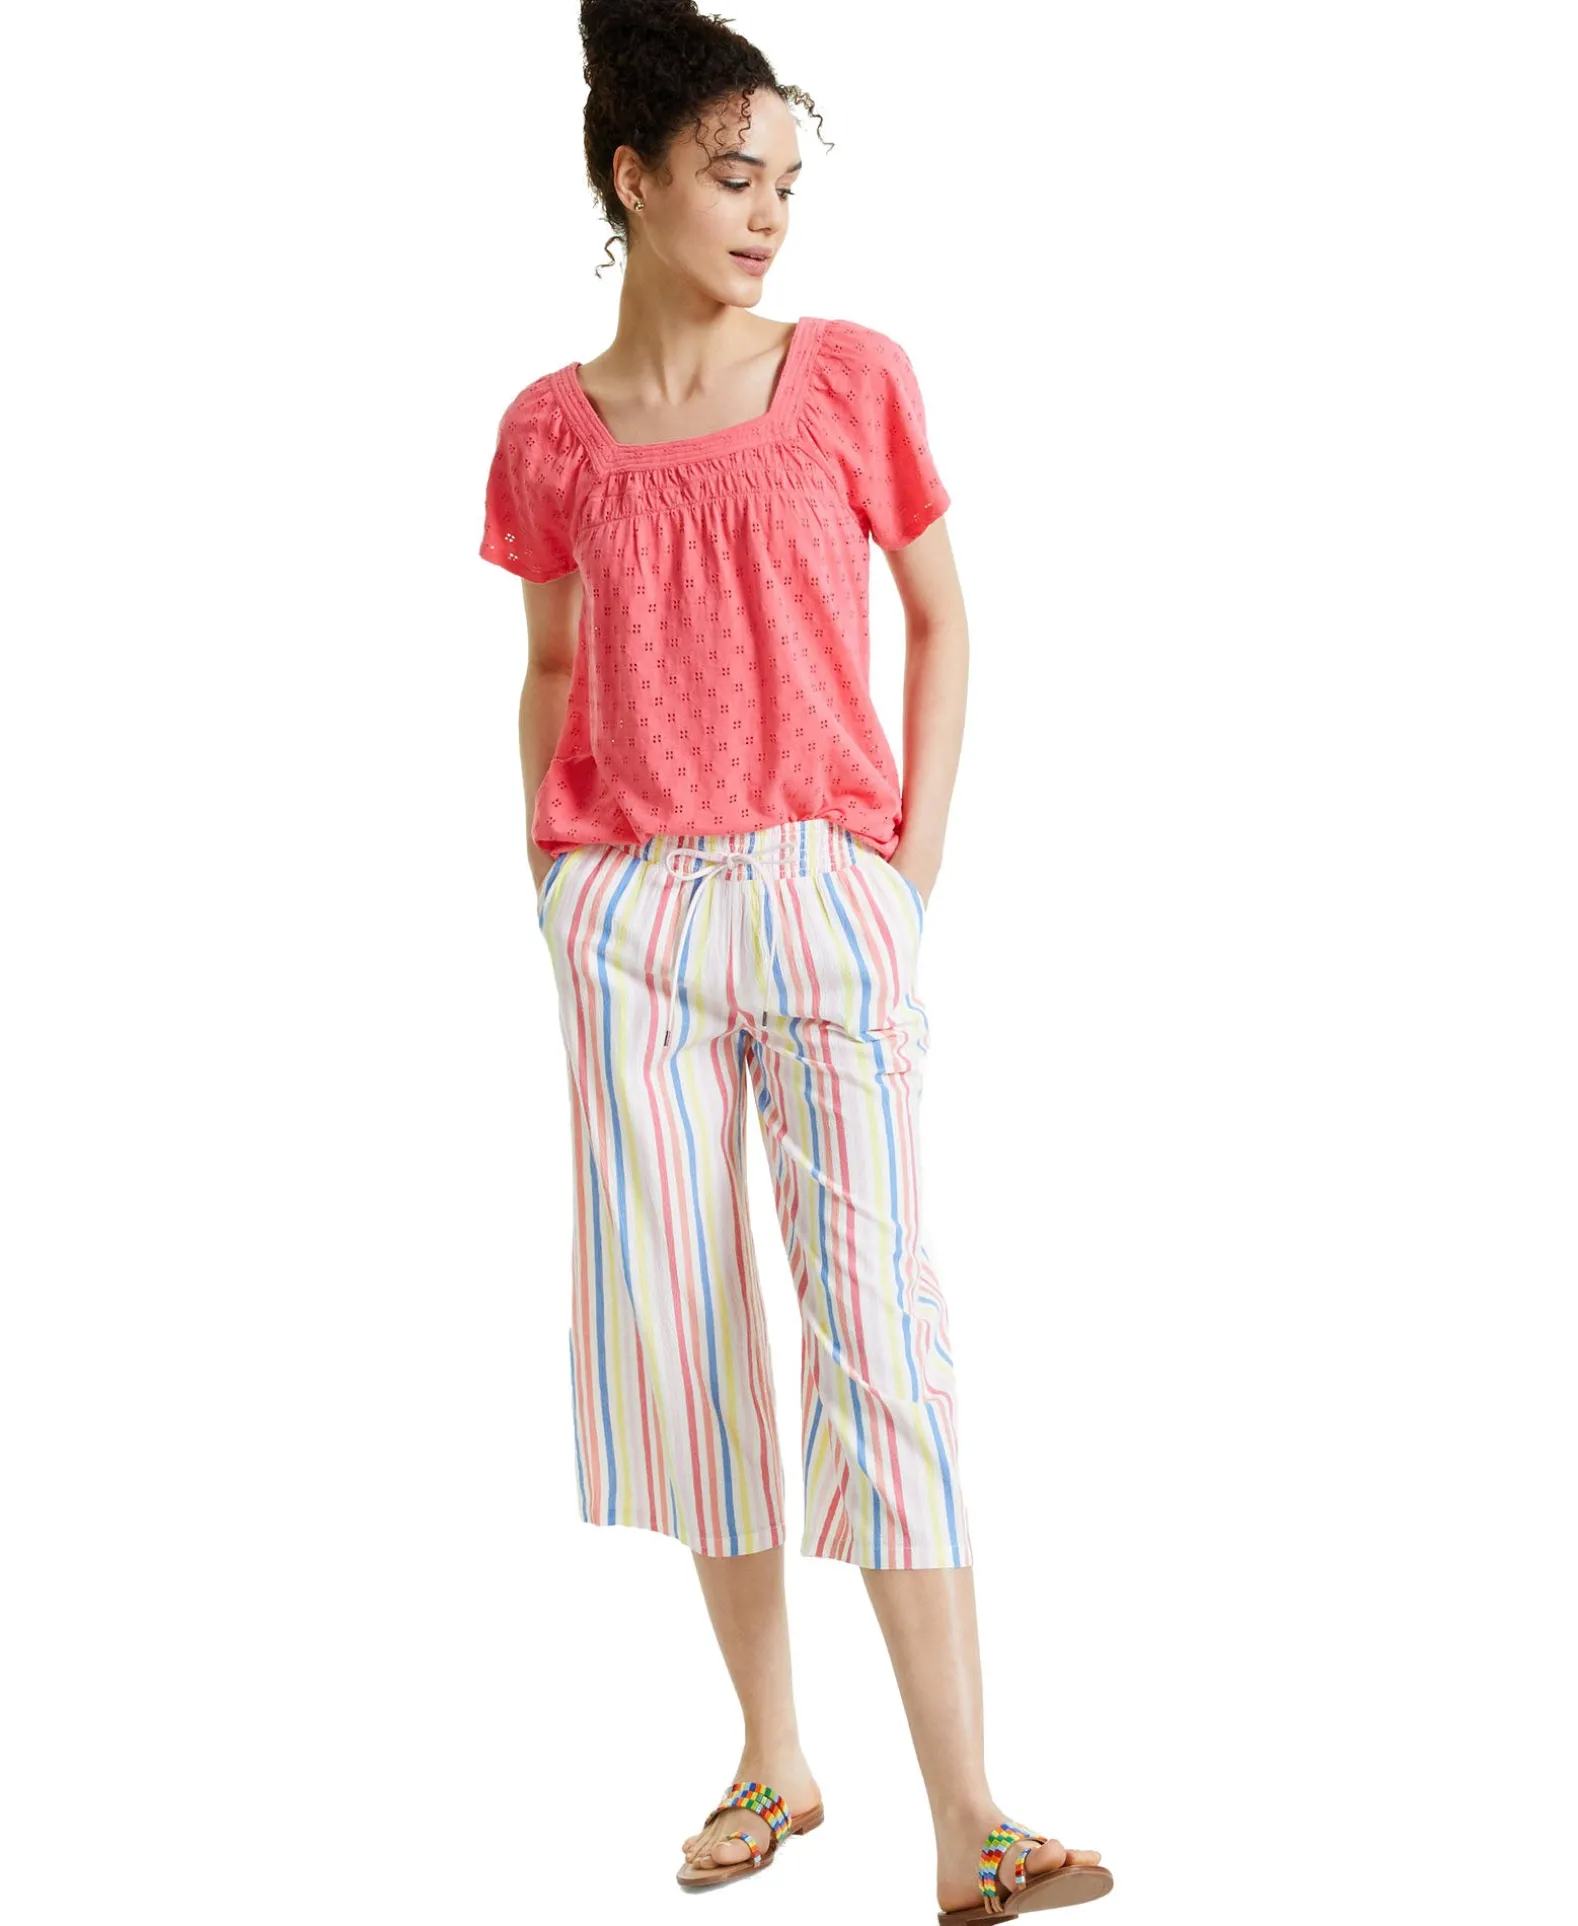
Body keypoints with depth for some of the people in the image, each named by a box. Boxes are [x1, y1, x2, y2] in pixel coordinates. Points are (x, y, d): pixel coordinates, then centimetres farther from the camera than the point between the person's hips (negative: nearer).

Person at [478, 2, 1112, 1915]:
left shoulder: (849, 374, 3)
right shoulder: (553, 432, 7)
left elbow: (939, 623, 8)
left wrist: (914, 865, 0)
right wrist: (554, 884, 6)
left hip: (821, 893, -2)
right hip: (629, 906, 2)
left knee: (876, 1315, -9)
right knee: (676, 1321, 4)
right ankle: (772, 1760, 18)